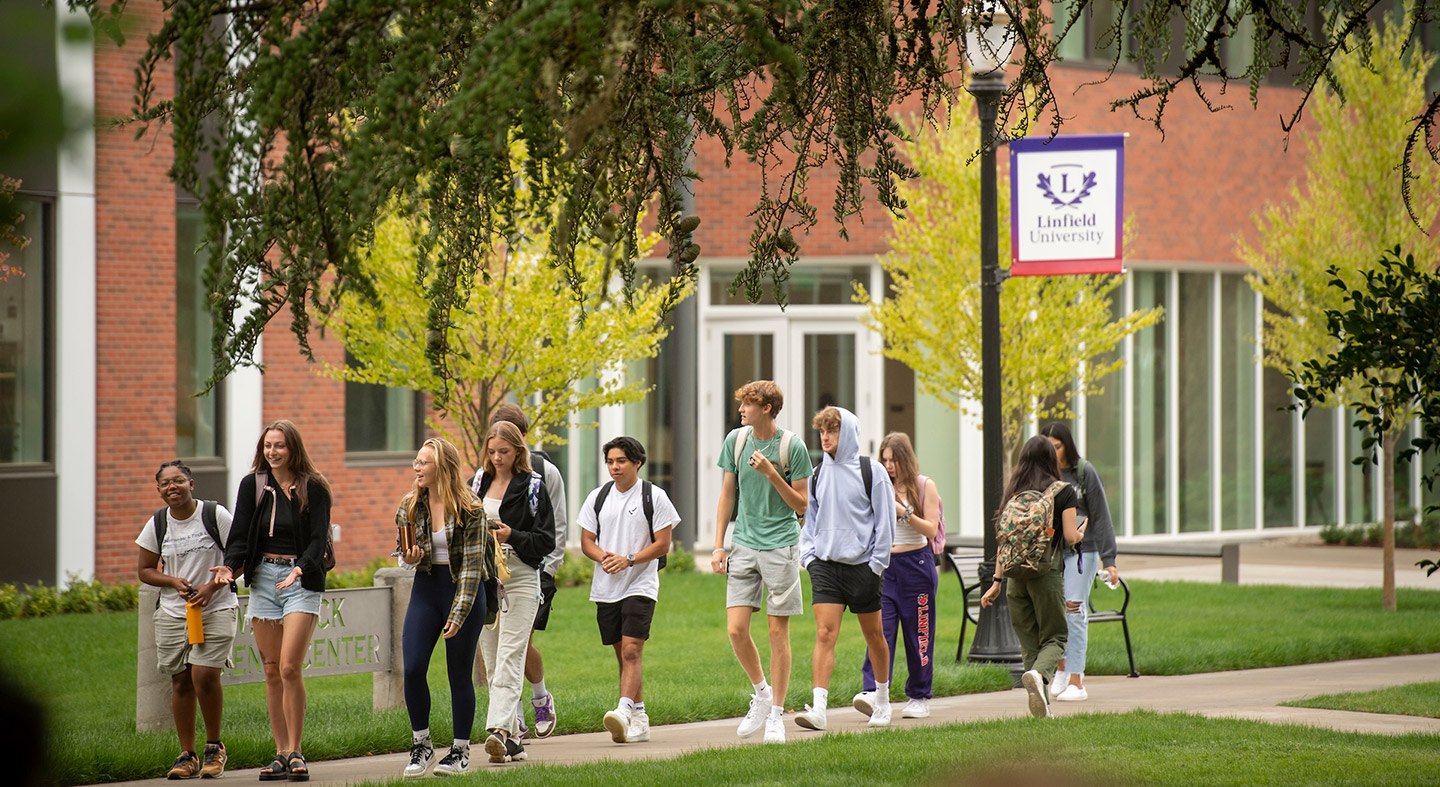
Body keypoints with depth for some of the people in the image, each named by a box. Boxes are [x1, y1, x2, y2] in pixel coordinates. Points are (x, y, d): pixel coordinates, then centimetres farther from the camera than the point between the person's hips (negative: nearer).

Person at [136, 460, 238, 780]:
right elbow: (146, 570, 11)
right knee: (181, 681, 2)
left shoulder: (215, 515, -6)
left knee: (204, 675, -16)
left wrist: (212, 586, -14)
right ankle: (187, 756, 10)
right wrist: (174, 582, -8)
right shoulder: (157, 524, 3)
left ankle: (214, 747, 3)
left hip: (216, 609, -3)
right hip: (173, 612, 3)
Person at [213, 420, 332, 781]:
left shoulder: (312, 488, -2)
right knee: (272, 672, 3)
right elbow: (240, 535, 5)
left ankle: (295, 752, -6)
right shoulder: (252, 486, 7)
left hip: (301, 578, -4)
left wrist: (301, 568, -25)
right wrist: (231, 565, -14)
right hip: (263, 579, 4)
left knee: (290, 667, -15)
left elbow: (319, 538, -7)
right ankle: (281, 754, 9)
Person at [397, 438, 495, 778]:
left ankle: (461, 751, 14)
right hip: (426, 588, 4)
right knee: (413, 669, -8)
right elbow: (403, 551, 15)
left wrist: (458, 614, -17)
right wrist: (410, 557, -11)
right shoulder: (410, 505, 2)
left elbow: (472, 565, -12)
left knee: (459, 673, 1)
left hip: (465, 590, -4)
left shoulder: (470, 508, -12)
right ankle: (421, 745, 8)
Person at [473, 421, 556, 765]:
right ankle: (512, 740, 12)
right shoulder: (480, 482, 12)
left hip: (520, 578, -6)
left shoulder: (532, 485, -2)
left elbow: (546, 540, -4)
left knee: (509, 658, -14)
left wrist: (512, 536, -19)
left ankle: (500, 729, -25)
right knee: (492, 662, 6)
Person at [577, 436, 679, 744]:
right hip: (606, 589, 5)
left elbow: (663, 544, -5)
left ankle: (624, 712, -28)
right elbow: (586, 540, 11)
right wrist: (603, 557, -11)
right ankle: (639, 719, 17)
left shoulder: (654, 497, -2)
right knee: (623, 655, 9)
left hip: (640, 586, -5)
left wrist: (628, 560, -16)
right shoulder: (598, 497, 10)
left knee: (631, 652, -16)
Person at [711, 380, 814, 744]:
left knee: (778, 630, 1)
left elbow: (802, 505, -4)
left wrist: (771, 474, -17)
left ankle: (776, 714, 10)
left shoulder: (792, 446, -7)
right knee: (736, 629, -5)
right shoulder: (736, 440, 5)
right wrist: (718, 546, 8)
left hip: (781, 546, -3)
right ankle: (761, 692, 20)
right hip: (744, 545, 3)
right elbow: (727, 495, 12)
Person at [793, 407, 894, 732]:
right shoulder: (818, 474, 9)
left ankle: (882, 699, 31)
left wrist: (877, 564, -6)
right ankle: (818, 708, -20)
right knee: (824, 635, -11)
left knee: (874, 635, 11)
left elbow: (885, 520, -1)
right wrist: (808, 555, 6)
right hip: (825, 566, 2)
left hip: (862, 566, -2)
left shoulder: (871, 471, -2)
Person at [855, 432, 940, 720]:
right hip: (884, 566, 2)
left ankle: (919, 697, 14)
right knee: (880, 630, -11)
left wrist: (904, 512, -18)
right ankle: (872, 692, -21)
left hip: (916, 565, -2)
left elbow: (930, 530, -6)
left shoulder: (925, 487, 0)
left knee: (918, 635, 4)